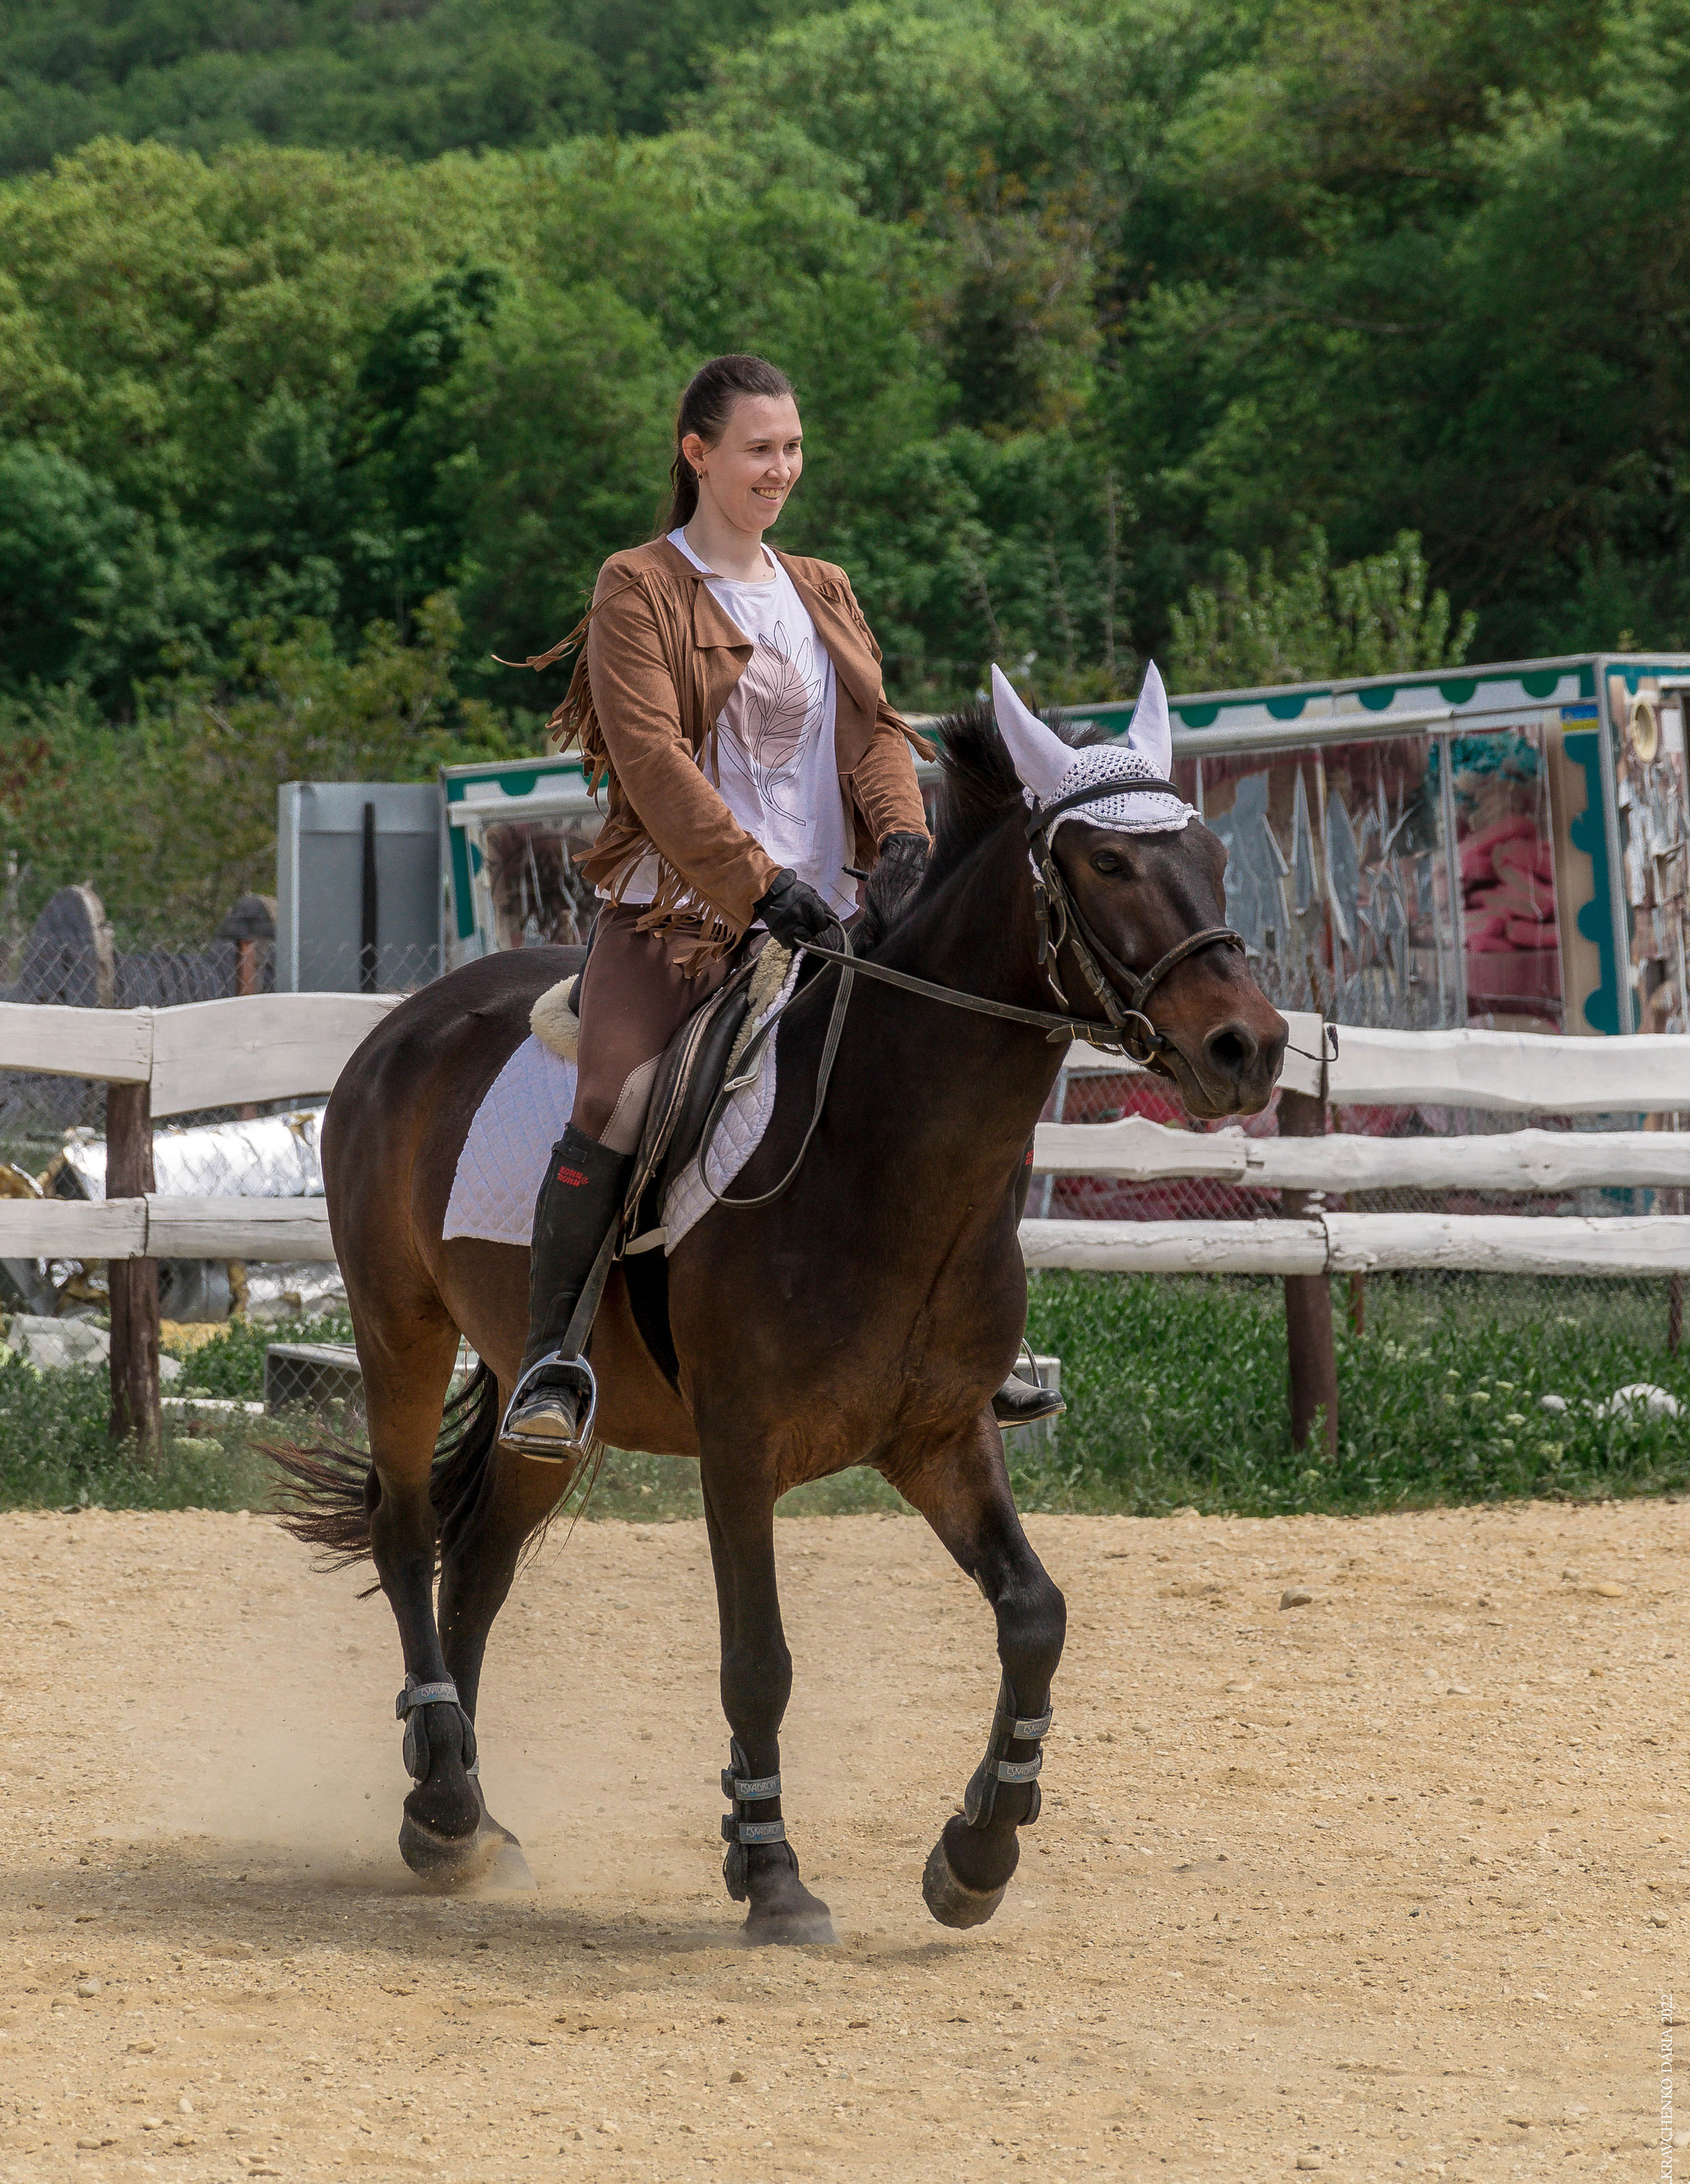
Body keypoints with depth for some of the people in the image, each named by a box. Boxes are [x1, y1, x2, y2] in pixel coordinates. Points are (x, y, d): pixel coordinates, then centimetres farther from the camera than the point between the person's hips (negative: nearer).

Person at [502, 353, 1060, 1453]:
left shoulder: (825, 596, 18)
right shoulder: (640, 589, -1)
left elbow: (876, 731, 11)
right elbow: (651, 754, -12)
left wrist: (903, 838, -11)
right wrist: (758, 879, -21)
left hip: (824, 915, 6)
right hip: (676, 908, -6)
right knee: (615, 1101, -27)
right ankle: (552, 1357, -22)